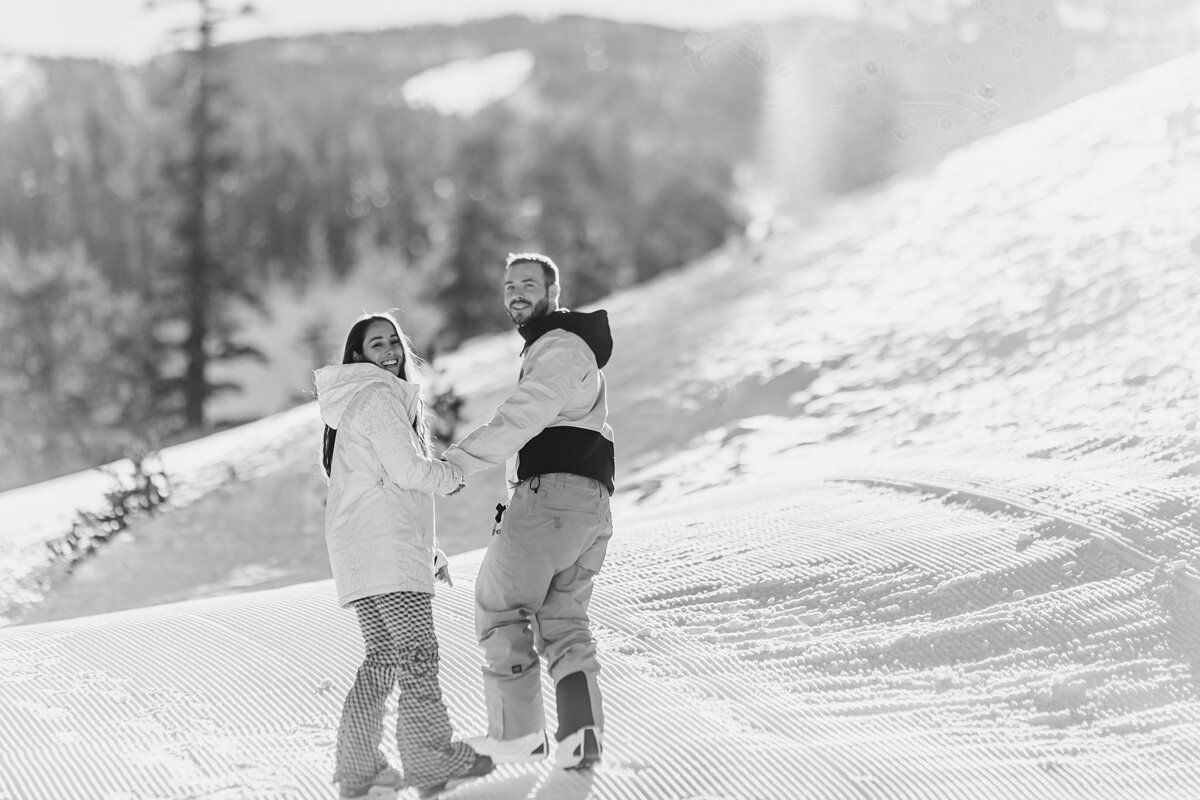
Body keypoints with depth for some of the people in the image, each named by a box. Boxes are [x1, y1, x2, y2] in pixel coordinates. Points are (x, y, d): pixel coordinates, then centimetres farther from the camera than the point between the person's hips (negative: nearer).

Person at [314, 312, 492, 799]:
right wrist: (453, 472, 4)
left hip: (359, 552, 10)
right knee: (416, 651, -8)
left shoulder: (356, 403, 26)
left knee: (383, 657, 10)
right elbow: (407, 469, -16)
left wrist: (430, 550, 27)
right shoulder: (378, 397, -7)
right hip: (385, 548, -10)